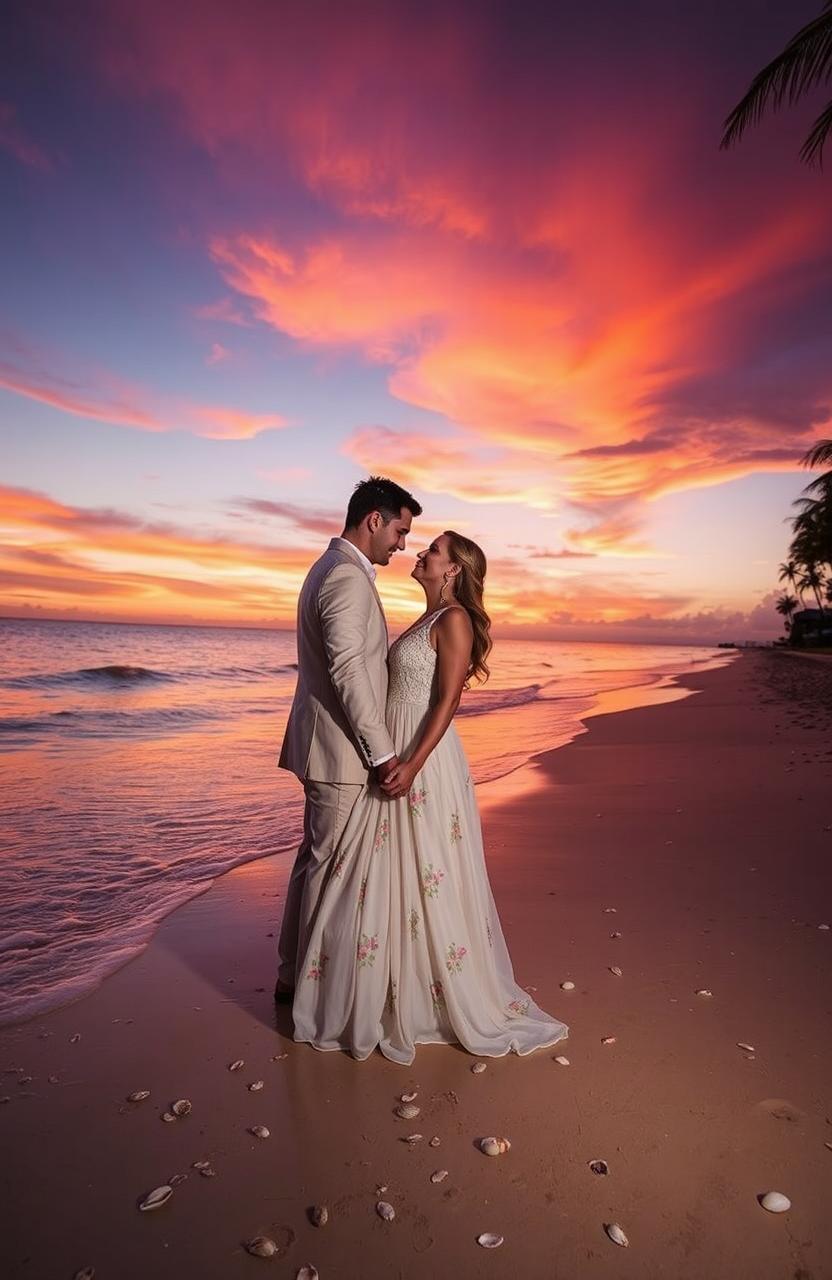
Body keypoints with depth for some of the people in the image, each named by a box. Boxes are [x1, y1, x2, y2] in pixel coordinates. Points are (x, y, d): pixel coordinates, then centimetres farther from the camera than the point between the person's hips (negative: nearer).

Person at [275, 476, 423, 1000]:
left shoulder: (331, 567, 16)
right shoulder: (349, 578, -17)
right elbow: (348, 671, -24)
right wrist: (383, 752, -20)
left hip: (324, 742, 11)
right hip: (341, 747, -11)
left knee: (316, 857, 19)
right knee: (331, 866, 2)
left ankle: (294, 972, 33)